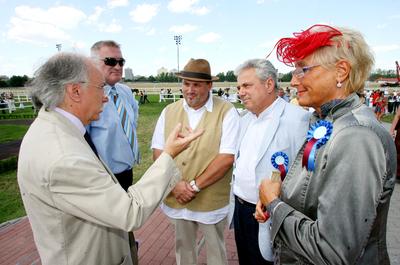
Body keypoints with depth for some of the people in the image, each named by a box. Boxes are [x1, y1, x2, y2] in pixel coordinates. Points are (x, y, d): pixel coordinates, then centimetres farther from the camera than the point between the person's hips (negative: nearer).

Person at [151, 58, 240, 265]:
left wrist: (194, 185, -16)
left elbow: (227, 158, -17)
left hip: (211, 200, -3)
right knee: (182, 247, 24)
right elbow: (158, 152, 0)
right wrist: (175, 183, -13)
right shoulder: (169, 111, 1)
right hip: (176, 198, 3)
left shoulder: (227, 112, -12)